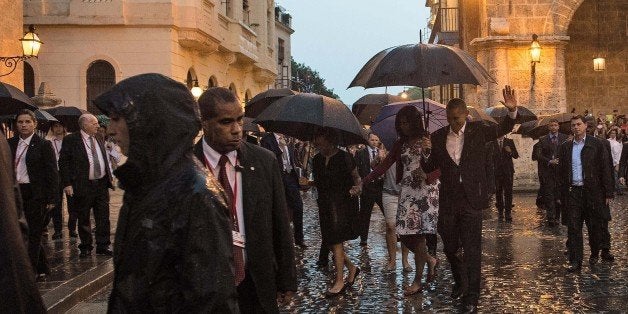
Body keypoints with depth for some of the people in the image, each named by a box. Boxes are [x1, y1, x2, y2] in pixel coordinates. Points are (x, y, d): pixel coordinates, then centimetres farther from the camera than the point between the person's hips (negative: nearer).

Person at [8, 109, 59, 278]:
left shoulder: (44, 145, -4)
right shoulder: (10, 144, 9)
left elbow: (52, 173, -6)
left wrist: (51, 199, -10)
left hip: (36, 194, -5)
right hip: (17, 193, 5)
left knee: (34, 234, 1)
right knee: (30, 234, 11)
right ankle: (42, 268, 25)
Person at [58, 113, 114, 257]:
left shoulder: (99, 140, 14)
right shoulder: (70, 140, -5)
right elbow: (63, 163, -8)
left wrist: (109, 178, 16)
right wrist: (67, 184, -14)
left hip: (102, 184, 5)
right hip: (82, 186, -5)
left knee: (103, 217, 6)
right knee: (83, 219, 5)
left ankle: (103, 246, 15)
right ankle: (86, 247, 17)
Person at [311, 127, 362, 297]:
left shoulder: (344, 157, -7)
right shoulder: (317, 160, 8)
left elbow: (356, 177, -1)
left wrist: (357, 187, -20)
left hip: (343, 203, -6)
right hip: (325, 204, 6)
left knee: (336, 240, -9)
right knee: (329, 242, 6)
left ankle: (339, 280, -2)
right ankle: (351, 268, 28)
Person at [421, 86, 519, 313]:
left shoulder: (478, 130, 2)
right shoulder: (438, 137, 5)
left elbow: (503, 129, 4)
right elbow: (429, 168, 8)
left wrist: (512, 111, -15)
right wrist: (426, 152, -14)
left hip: (471, 200, -2)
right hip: (448, 201, 3)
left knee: (472, 249, -1)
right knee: (450, 247, 14)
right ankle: (460, 282, 40)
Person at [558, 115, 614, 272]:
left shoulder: (597, 144, -1)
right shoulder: (565, 147, 9)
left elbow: (605, 169, -2)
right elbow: (562, 171, 12)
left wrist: (608, 193, -6)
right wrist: (563, 193, 8)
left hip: (593, 192, -2)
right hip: (573, 192, 2)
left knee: (594, 226, 9)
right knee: (573, 228, -2)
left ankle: (595, 253, 33)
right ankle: (575, 261, 1)